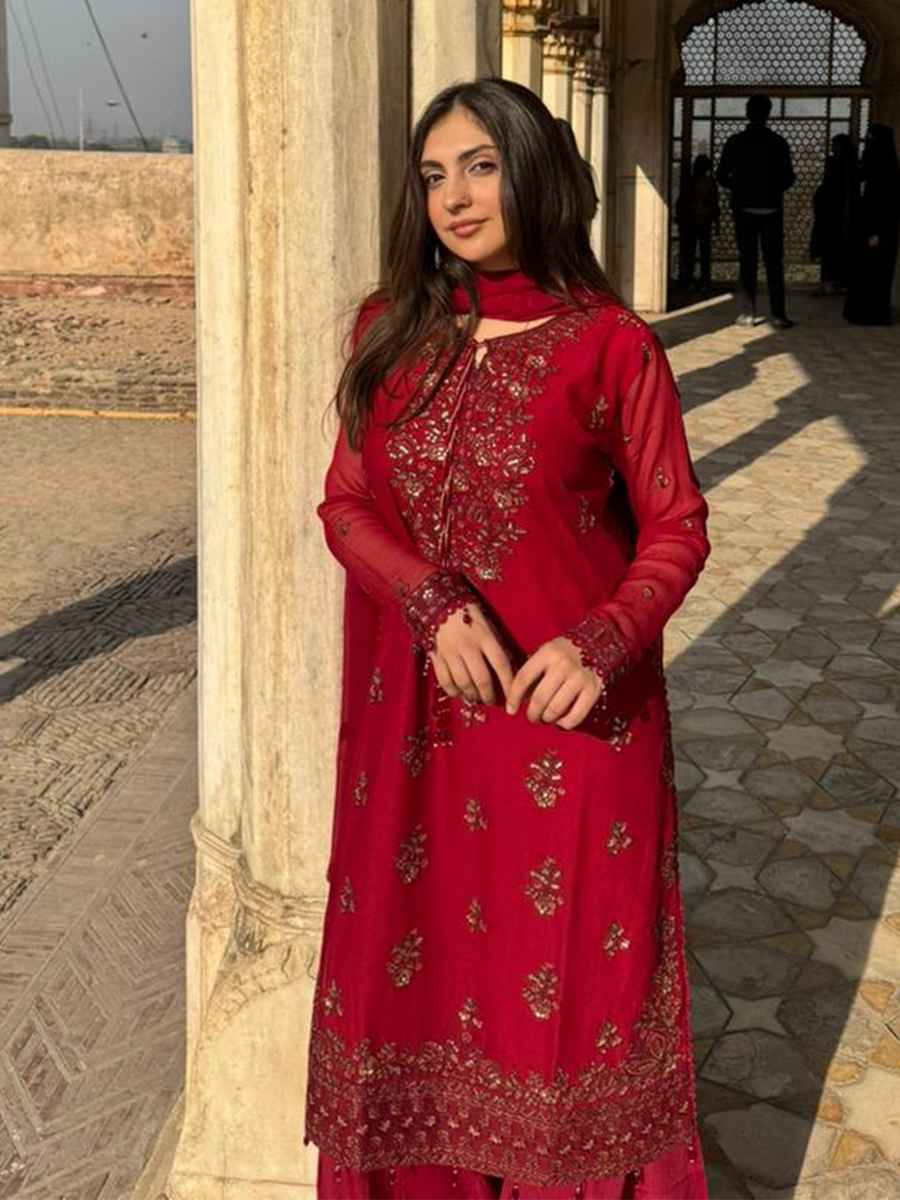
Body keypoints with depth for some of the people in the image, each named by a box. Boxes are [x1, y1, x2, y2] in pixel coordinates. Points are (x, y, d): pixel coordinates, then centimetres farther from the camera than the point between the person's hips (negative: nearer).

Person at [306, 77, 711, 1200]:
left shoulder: (612, 346, -8)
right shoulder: (389, 329, 4)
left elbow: (675, 530, -3)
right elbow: (345, 506, 4)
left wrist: (601, 645, -21)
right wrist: (433, 600, -15)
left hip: (570, 717, -3)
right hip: (414, 715, 4)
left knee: (565, 970, 8)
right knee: (415, 957, 13)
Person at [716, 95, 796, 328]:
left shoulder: (735, 142, -2)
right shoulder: (778, 142, -4)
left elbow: (722, 177, -1)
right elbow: (788, 178, -2)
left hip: (744, 209, 1)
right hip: (771, 210, -1)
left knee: (747, 261, 6)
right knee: (774, 262, 2)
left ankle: (748, 313, 3)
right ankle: (778, 315, -2)